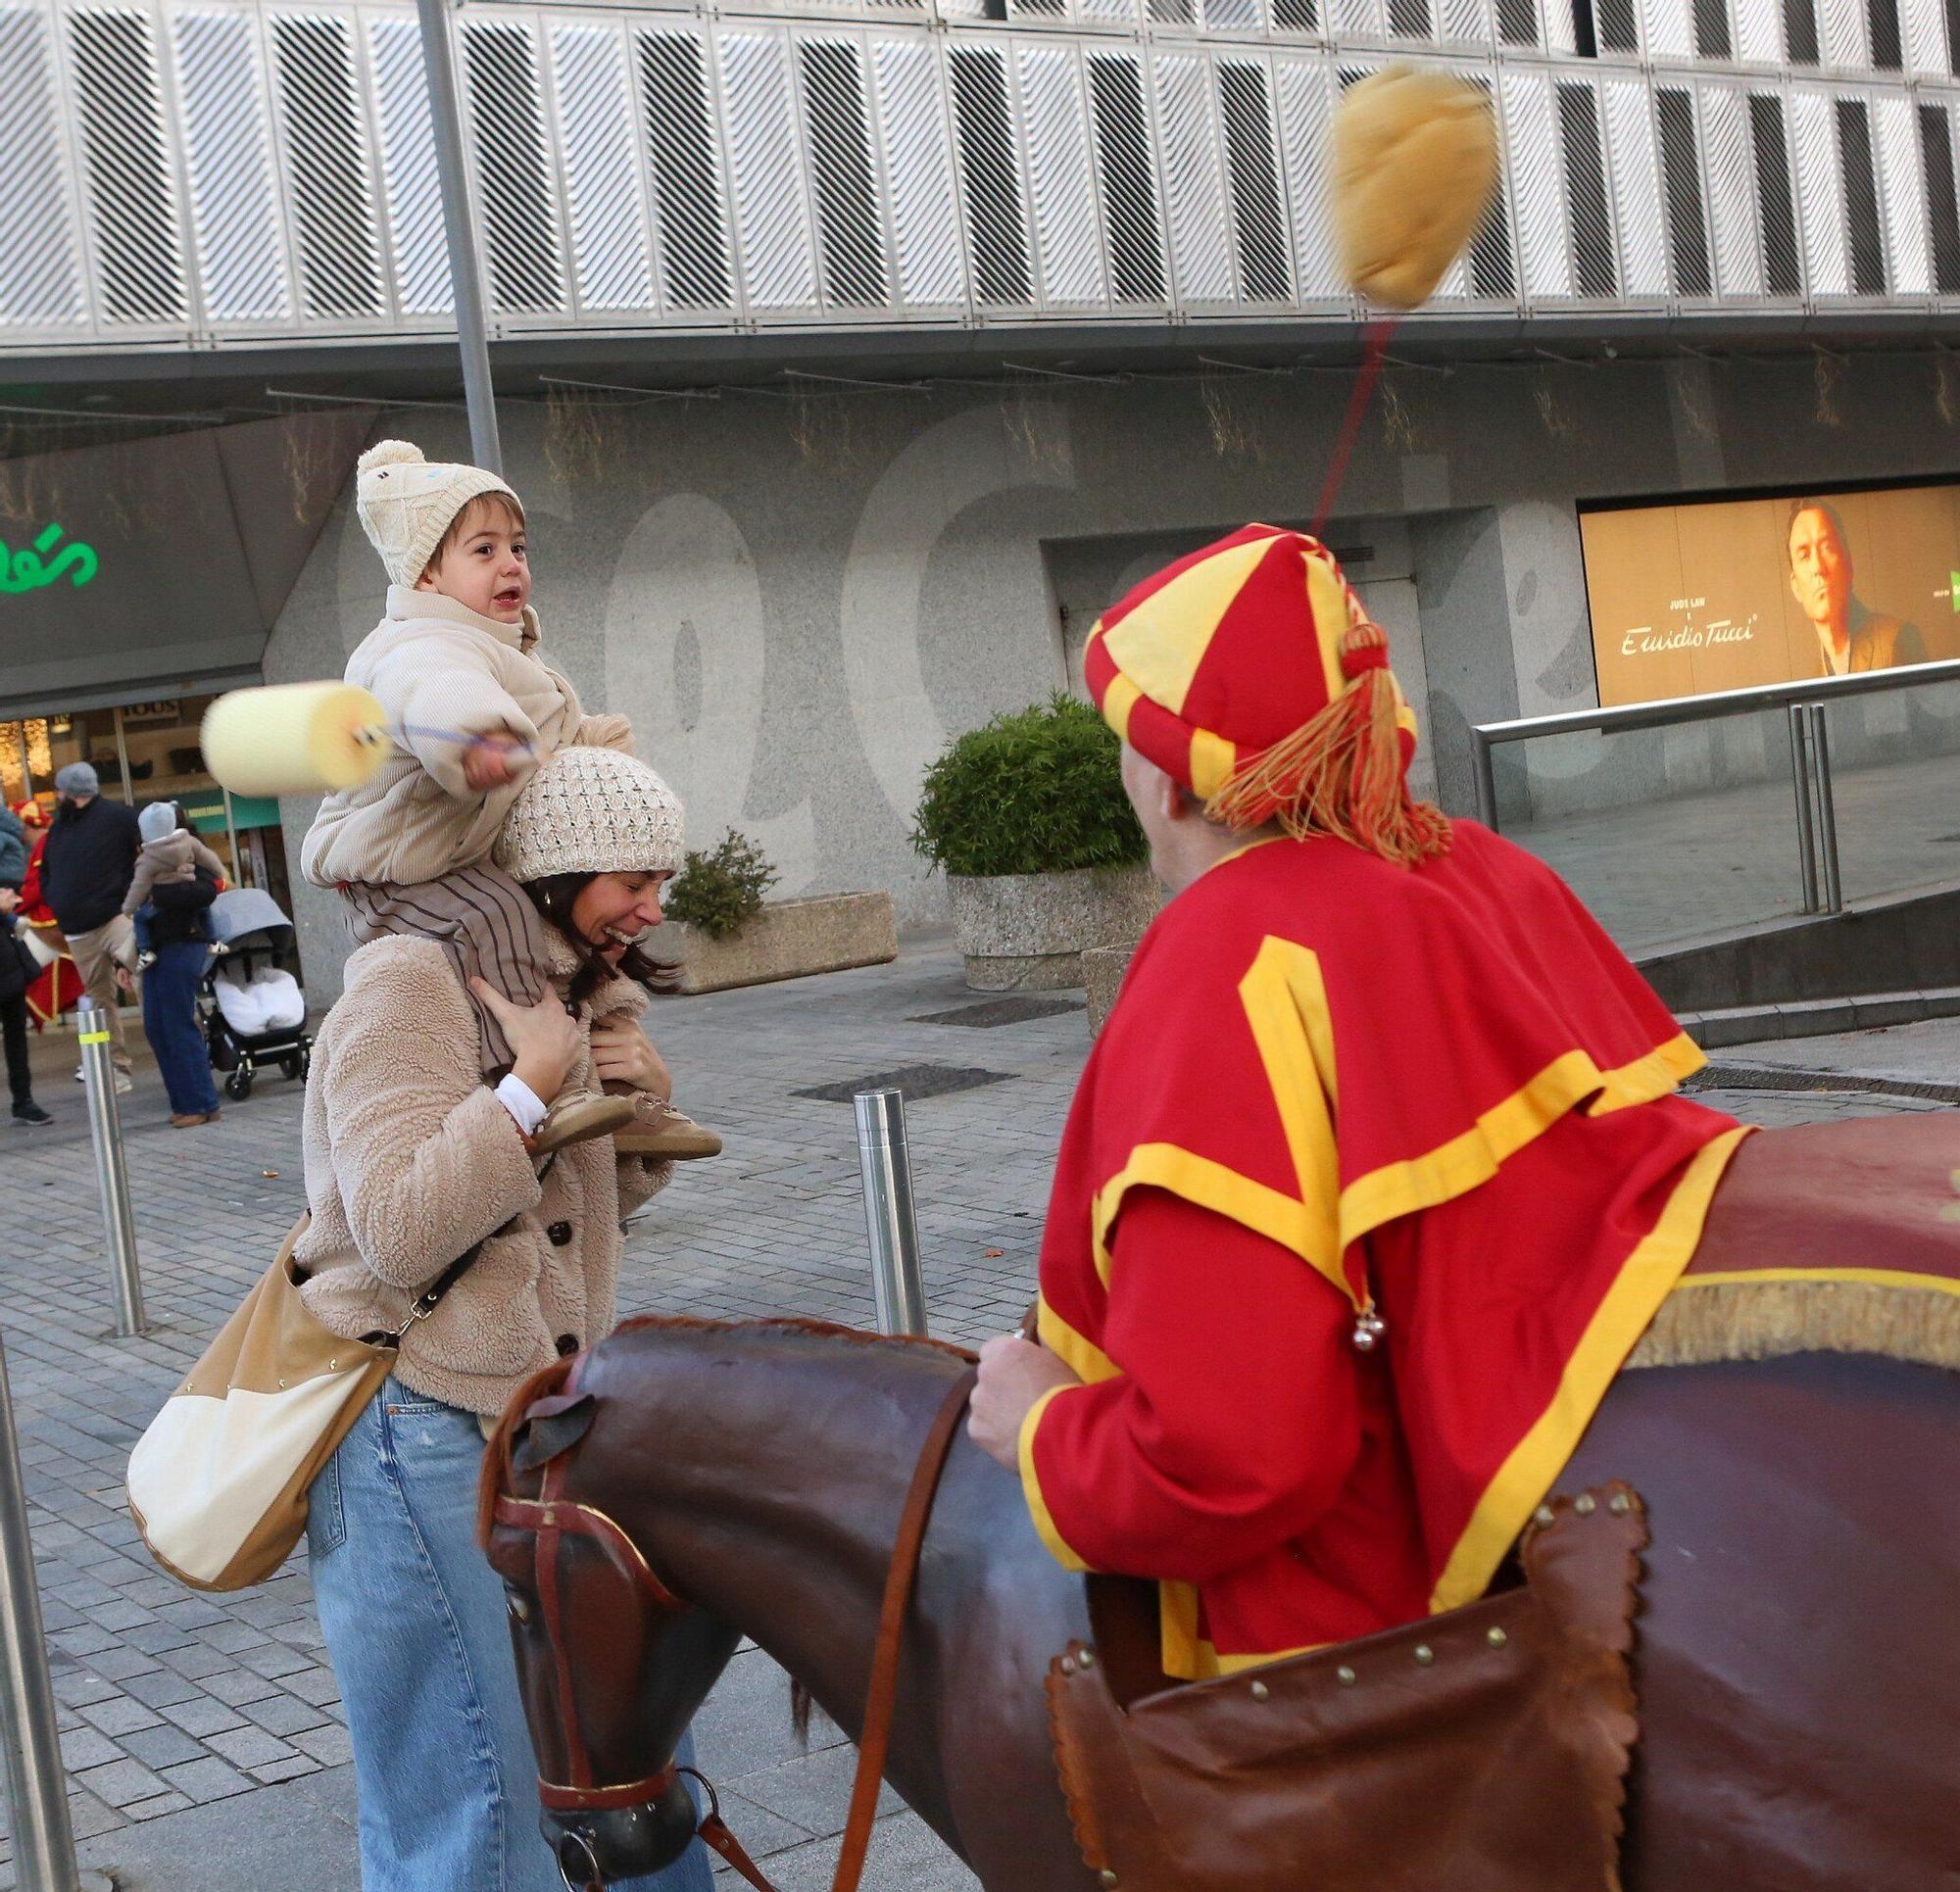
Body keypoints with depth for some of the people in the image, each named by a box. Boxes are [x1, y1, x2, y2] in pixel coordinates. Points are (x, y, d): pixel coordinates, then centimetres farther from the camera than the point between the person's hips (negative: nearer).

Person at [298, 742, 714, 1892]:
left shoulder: (582, 995, 12)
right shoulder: (412, 988, -16)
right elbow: (400, 1230, -26)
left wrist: (647, 1110, 0)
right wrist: (532, 1085, -23)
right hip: (426, 1434, -9)